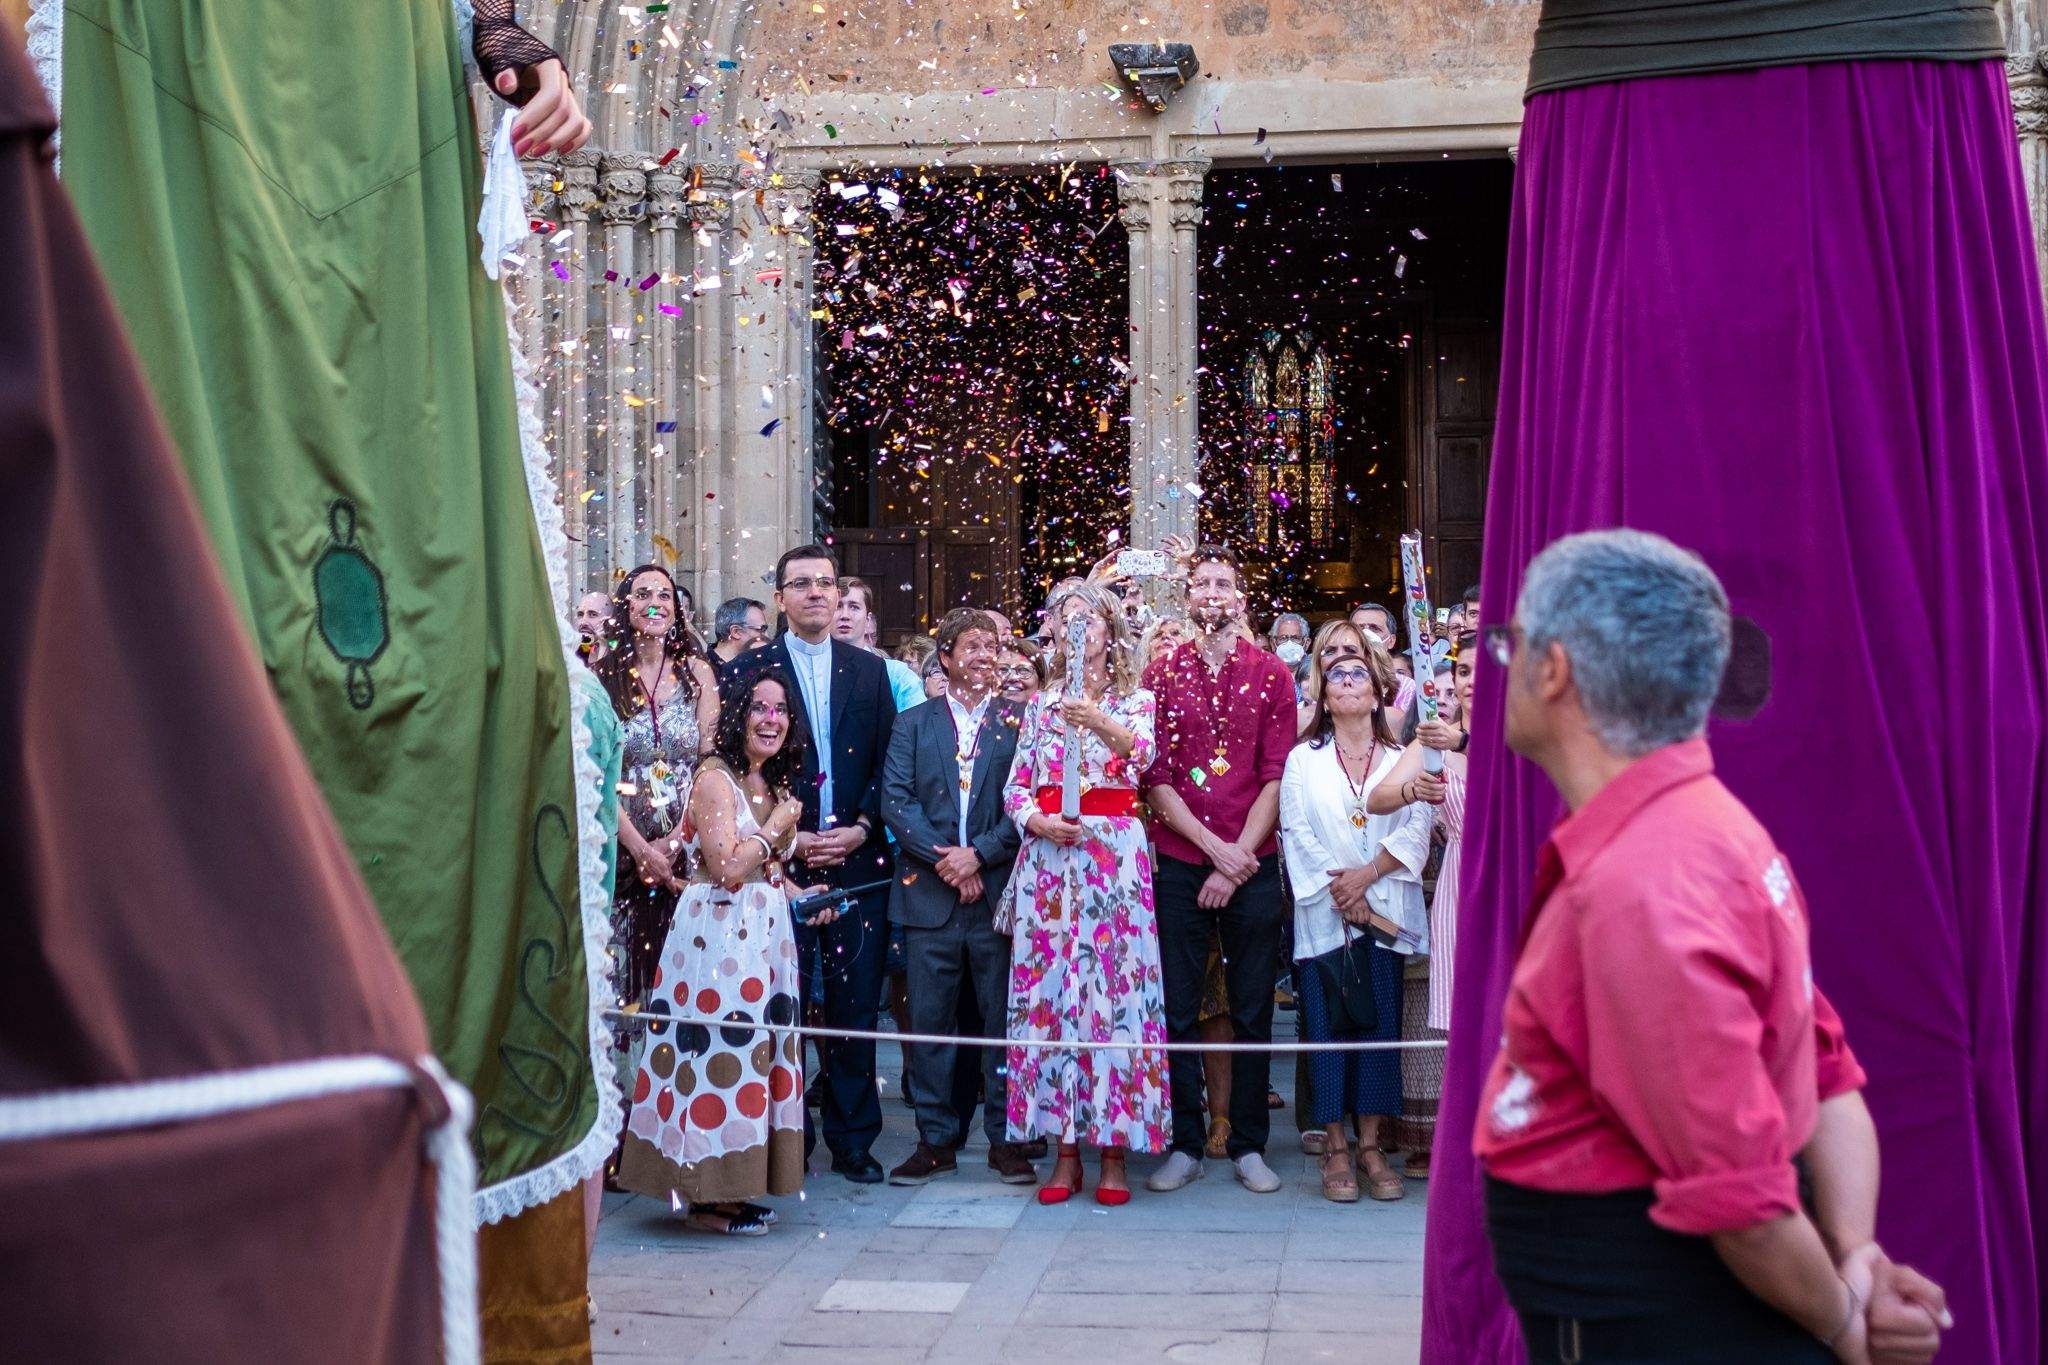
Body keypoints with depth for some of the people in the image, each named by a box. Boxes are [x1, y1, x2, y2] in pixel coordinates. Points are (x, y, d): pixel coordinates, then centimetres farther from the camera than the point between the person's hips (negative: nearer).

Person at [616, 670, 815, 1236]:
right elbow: (728, 868, -21)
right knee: (721, 1047, -5)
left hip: (765, 934, 9)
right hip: (719, 931, -9)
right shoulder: (716, 779, -12)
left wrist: (800, 895, 8)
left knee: (755, 1052, 10)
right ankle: (705, 1198, 3)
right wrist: (780, 824, -11)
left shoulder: (774, 784, 15)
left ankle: (726, 1186, 18)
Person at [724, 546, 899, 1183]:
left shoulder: (869, 670, 12)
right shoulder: (748, 670, 4)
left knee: (855, 1005, 4)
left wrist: (860, 829, -5)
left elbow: (887, 763, 9)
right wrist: (786, 838, -8)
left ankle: (852, 1141, 12)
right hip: (780, 861, -2)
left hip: (857, 860, 2)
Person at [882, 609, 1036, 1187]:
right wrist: (942, 857, -11)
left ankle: (1006, 1139, 11)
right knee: (930, 1022, 4)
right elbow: (895, 800, 1)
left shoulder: (1019, 721, 7)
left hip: (999, 892, -1)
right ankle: (936, 1139, 13)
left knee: (1005, 1019, 2)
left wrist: (979, 854, -13)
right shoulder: (913, 723, 11)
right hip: (928, 895, 1)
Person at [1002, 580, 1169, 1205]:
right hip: (1048, 857, 3)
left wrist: (1098, 723, -32)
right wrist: (1038, 822, -9)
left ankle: (1114, 1150, 1)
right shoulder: (1040, 704, 15)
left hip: (1114, 856, -2)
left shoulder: (1136, 700, 7)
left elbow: (1142, 754, -14)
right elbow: (1015, 787, 10)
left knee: (1114, 987, -6)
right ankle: (1065, 1149, 7)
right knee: (1048, 990, 0)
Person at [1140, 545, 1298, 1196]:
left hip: (1253, 866, 0)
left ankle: (1249, 1147, 15)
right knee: (1177, 1012, 3)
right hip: (1180, 865, 0)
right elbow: (1155, 777, 0)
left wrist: (1237, 861, -9)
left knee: (1252, 1013, 5)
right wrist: (1214, 845, -10)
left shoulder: (1272, 675, 4)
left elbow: (1276, 777, -1)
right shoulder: (1161, 674, 5)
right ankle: (1185, 1145, 13)